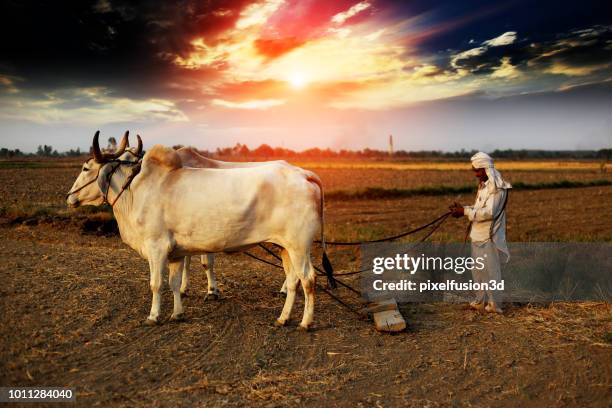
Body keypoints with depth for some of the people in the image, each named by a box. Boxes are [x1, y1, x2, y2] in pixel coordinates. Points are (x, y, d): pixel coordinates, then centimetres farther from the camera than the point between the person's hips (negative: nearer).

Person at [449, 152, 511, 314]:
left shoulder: (497, 188, -16)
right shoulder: (484, 185, 13)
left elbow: (489, 212, -24)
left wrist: (466, 211, -22)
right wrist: (463, 208, 2)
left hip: (489, 237, -9)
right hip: (478, 235, 9)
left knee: (490, 271, 1)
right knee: (477, 270, 16)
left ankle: (494, 304, 13)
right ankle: (481, 301, 29)